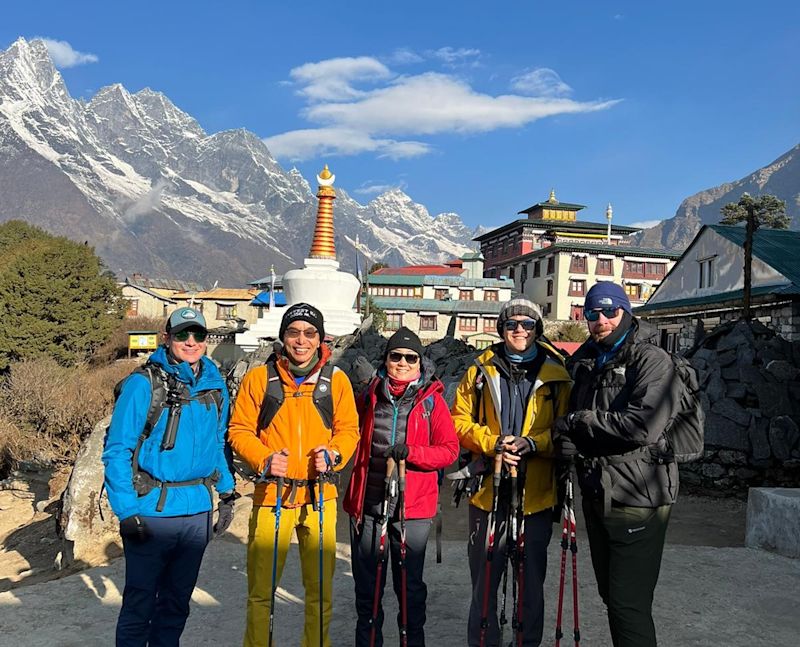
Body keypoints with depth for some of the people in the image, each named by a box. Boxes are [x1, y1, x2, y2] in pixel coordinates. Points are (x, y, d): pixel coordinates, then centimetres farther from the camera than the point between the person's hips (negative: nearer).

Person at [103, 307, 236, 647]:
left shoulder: (214, 385, 5)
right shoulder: (144, 383, -12)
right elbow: (117, 451, -12)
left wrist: (226, 492, 10)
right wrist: (127, 511, -17)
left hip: (198, 511, 5)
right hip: (152, 512, -5)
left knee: (177, 599, 19)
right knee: (140, 599, 8)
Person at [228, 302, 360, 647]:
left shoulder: (337, 379, 2)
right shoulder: (259, 377, -1)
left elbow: (349, 429, 8)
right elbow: (240, 430, 2)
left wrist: (333, 454, -11)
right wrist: (264, 459, -14)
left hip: (319, 495, 1)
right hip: (272, 493, -1)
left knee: (320, 586, 12)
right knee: (261, 586, 7)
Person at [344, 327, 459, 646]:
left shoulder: (431, 399, -1)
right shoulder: (370, 395, 8)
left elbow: (449, 450, -5)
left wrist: (411, 452, -20)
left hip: (412, 506, -3)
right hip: (367, 504, 3)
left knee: (410, 584, 9)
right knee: (367, 584, 14)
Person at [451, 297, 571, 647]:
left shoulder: (555, 375, 3)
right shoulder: (480, 370, 6)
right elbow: (460, 420, 3)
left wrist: (532, 443, -17)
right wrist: (492, 442, -13)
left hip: (535, 494, 0)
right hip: (488, 490, 1)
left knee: (532, 580, 12)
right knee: (484, 577, 12)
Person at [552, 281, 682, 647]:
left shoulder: (652, 361, -9)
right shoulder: (584, 364, 13)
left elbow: (643, 426, -24)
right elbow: (568, 418, 14)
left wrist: (578, 422, -14)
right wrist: (566, 439, -10)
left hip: (638, 498, -7)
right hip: (596, 494, 7)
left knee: (629, 603, -3)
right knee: (610, 595, 19)